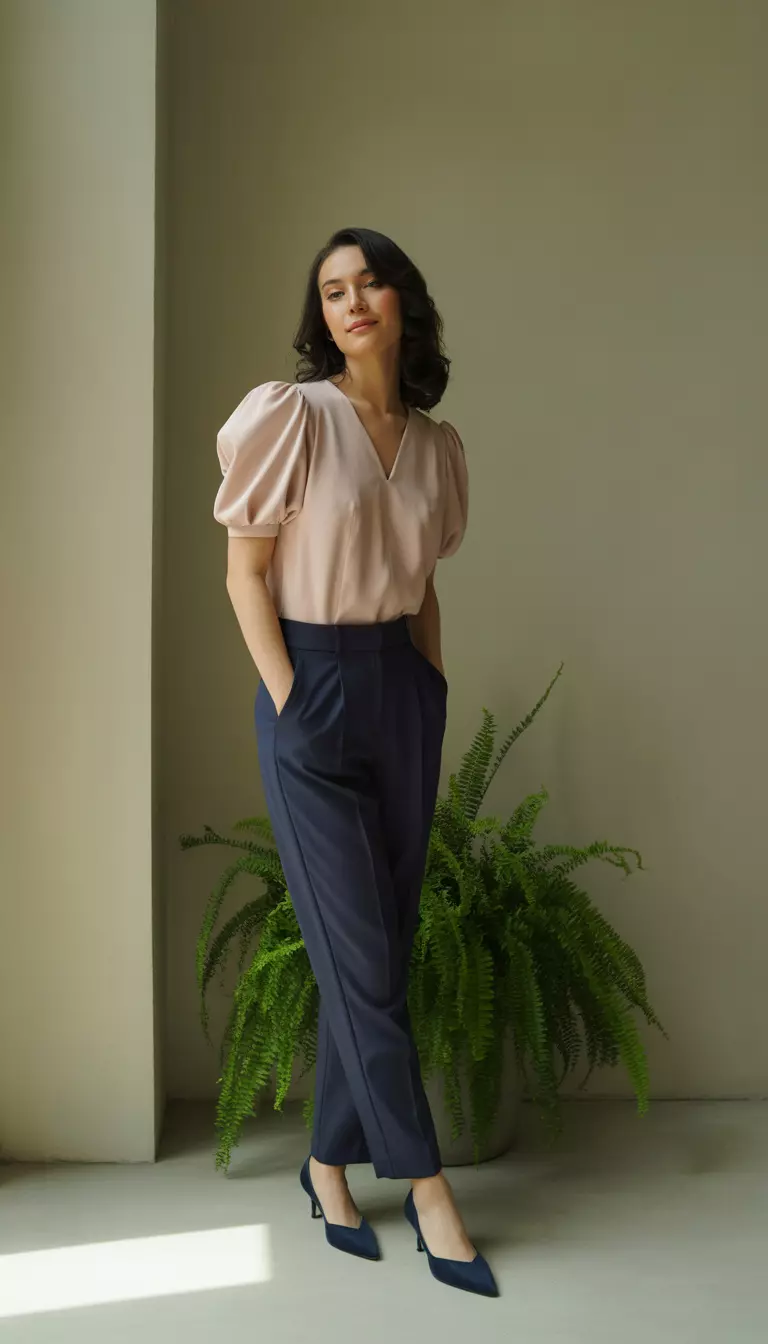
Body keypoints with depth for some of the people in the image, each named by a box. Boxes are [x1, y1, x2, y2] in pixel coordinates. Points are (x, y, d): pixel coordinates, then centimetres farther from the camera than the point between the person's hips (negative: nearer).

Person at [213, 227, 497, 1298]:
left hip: (405, 692, 6)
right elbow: (245, 574, -7)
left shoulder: (436, 445, 9)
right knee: (360, 953, -1)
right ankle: (424, 1183, 11)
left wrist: (435, 692, 9)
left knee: (380, 948, 9)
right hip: (314, 689, -5)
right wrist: (293, 702, -12)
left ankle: (331, 1162, 24)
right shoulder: (292, 416, -7)